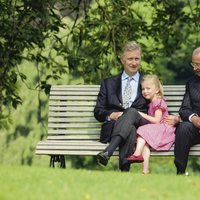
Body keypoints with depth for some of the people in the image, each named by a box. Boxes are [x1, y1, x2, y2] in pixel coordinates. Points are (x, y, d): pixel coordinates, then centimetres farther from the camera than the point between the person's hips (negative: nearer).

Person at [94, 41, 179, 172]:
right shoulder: (109, 83, 24)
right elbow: (98, 112, 17)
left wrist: (173, 119, -6)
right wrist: (111, 115, -7)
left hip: (141, 125, -1)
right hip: (114, 127, 1)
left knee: (131, 112, -36)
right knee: (130, 130, -37)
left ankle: (108, 152, -57)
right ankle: (125, 170, -51)